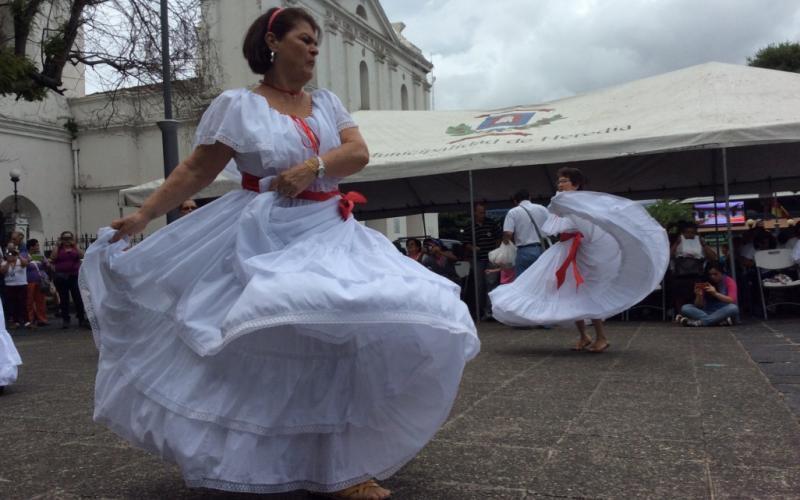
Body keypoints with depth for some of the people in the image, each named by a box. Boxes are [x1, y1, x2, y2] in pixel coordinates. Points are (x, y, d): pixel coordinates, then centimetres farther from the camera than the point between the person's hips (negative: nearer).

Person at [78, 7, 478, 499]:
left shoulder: (327, 102, 13)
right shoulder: (237, 105, -2)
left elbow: (359, 152, 0)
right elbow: (196, 171, -1)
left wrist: (314, 166, -18)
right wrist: (141, 216, -7)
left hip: (330, 234, 5)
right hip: (266, 238, -5)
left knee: (349, 334, -2)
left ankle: (341, 460, 14)